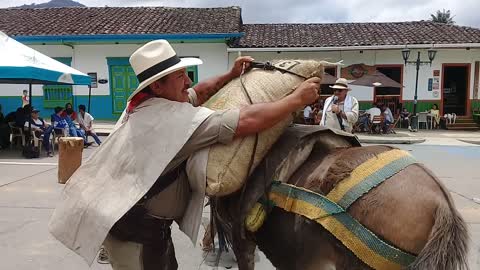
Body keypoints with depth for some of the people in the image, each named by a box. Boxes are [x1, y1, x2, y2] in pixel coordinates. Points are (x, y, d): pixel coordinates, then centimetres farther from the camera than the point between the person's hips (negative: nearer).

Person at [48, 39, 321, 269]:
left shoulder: (147, 103, 1)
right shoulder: (178, 118, -27)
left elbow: (196, 93, 16)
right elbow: (248, 121, -33)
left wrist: (231, 75, 7)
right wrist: (298, 99, -22)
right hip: (134, 227, -10)